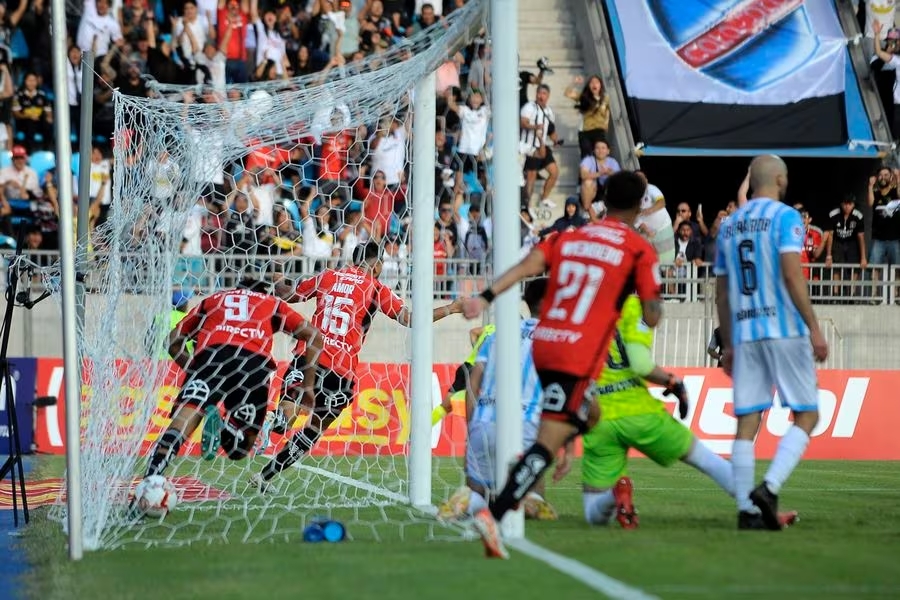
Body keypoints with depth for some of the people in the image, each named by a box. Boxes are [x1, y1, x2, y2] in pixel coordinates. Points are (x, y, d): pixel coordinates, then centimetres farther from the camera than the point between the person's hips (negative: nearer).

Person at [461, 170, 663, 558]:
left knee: (588, 418, 28)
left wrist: (486, 297, -11)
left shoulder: (567, 238, 15)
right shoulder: (640, 250, 1)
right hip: (579, 354, -7)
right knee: (549, 442, -11)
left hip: (543, 344, 7)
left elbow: (527, 265, -3)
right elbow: (651, 318, -1)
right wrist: (654, 304, 21)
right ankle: (493, 515, -26)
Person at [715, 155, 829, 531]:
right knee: (806, 415, 2)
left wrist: (728, 345, 24)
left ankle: (746, 509, 0)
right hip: (784, 330, -6)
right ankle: (770, 487, -16)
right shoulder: (785, 217, -4)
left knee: (747, 422, 5)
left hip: (744, 333, 6)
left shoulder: (729, 225, 15)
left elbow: (721, 294, 17)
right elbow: (792, 276, -15)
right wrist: (814, 327, -13)